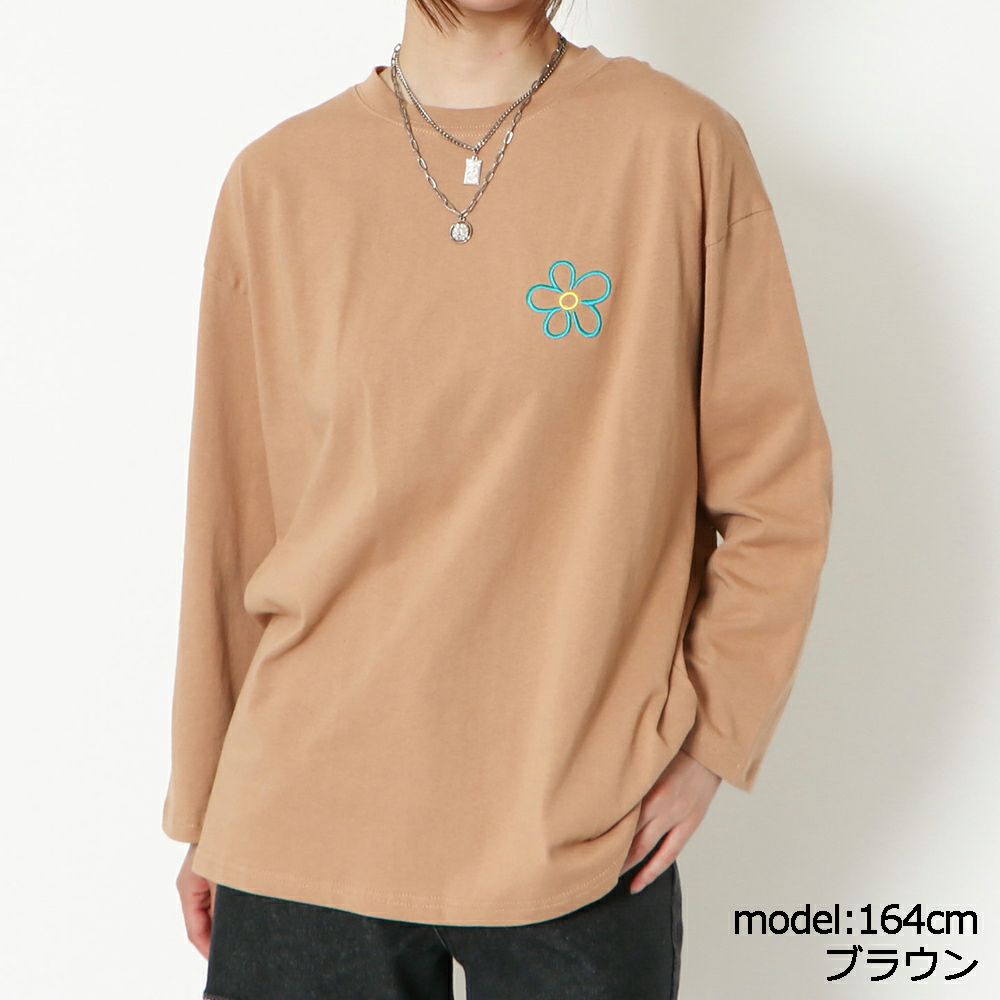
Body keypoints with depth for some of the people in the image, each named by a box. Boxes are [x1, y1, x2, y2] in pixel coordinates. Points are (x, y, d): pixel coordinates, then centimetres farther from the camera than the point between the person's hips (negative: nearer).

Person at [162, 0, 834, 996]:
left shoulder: (680, 144, -4)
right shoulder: (276, 178, 2)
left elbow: (776, 487, 0)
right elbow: (233, 516, 6)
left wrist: (709, 742, -4)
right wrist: (206, 802, 12)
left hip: (588, 838, -1)